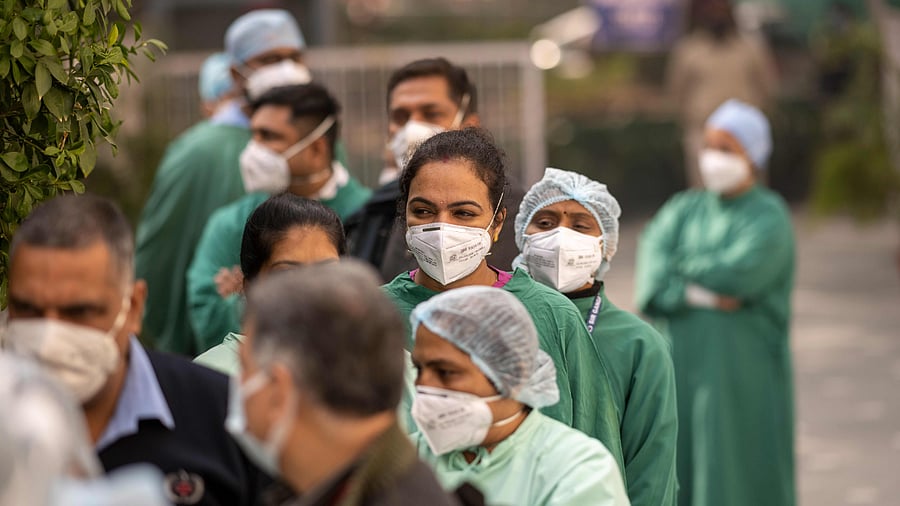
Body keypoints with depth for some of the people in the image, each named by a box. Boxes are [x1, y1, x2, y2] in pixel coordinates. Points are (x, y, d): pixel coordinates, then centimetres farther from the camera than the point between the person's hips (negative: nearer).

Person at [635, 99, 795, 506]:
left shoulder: (769, 217, -3)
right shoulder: (683, 209, 11)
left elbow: (739, 273, -18)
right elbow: (651, 280, -1)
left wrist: (678, 270, -3)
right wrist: (699, 295, -17)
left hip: (743, 376, -4)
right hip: (683, 364, 4)